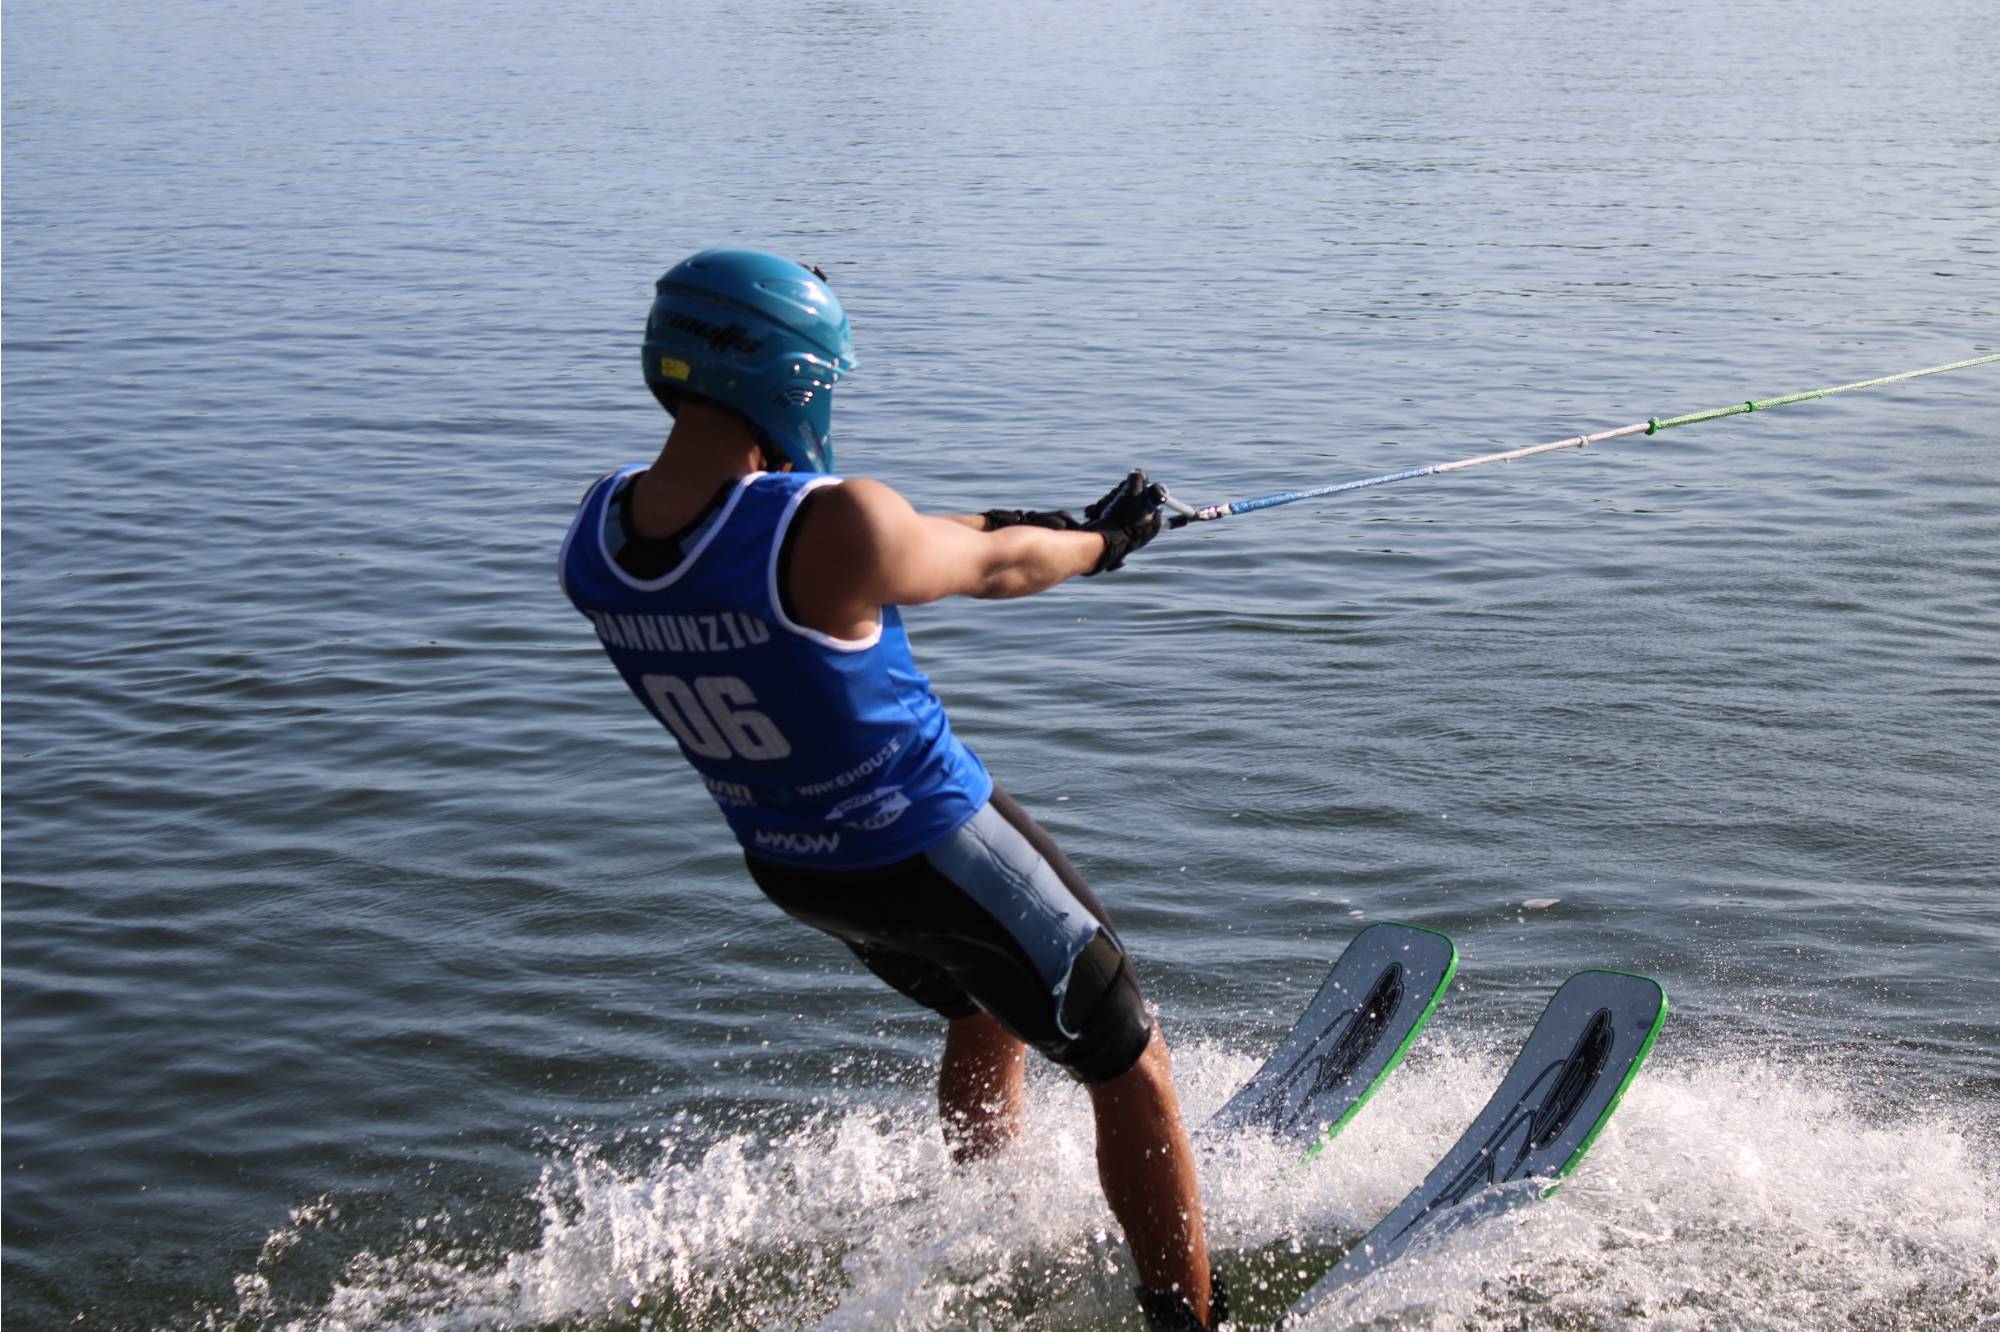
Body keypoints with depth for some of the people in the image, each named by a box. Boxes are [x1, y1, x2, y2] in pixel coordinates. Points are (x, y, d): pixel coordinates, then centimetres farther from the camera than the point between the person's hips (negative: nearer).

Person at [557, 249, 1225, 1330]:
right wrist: (1101, 542, 12)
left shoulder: (599, 539, -10)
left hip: (788, 866, 8)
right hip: (932, 850, -7)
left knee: (984, 1017, 33)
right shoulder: (837, 529, -32)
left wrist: (1025, 520, 16)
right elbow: (997, 571, -12)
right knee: (1129, 1072, 12)